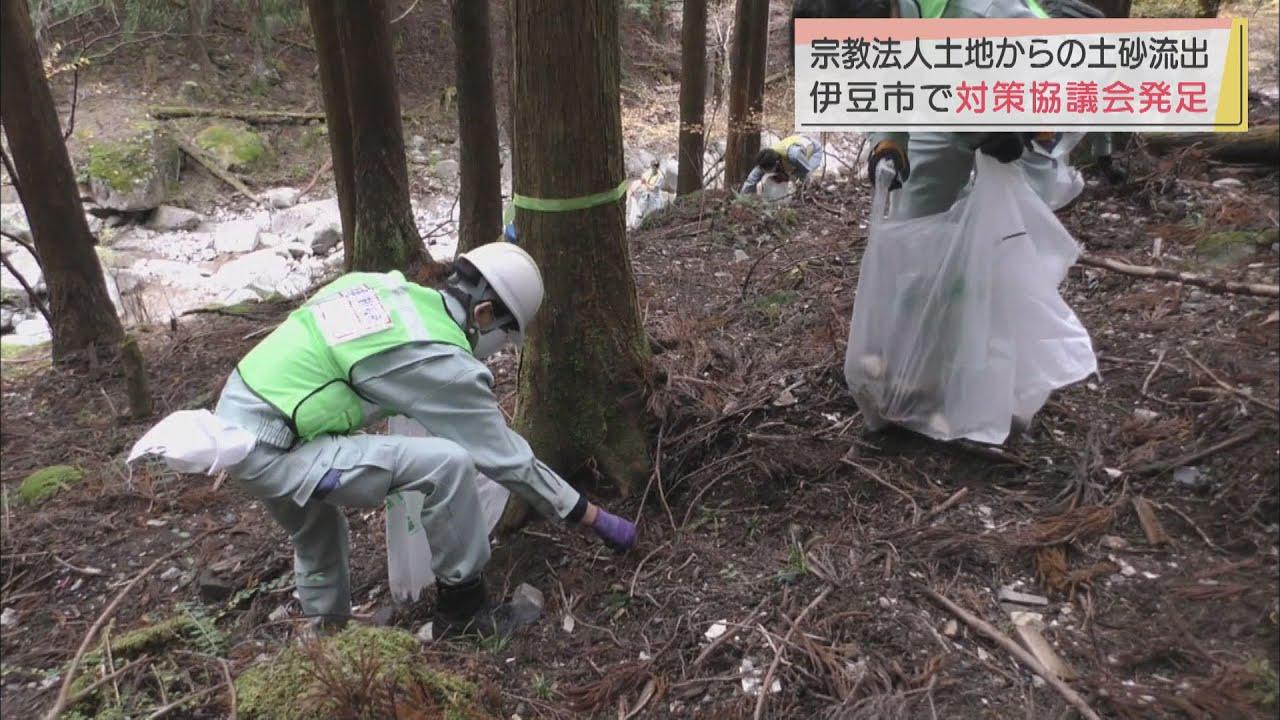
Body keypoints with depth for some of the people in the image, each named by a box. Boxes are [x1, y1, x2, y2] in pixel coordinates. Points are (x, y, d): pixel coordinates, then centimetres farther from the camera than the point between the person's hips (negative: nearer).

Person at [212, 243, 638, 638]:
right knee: (448, 463, -16)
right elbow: (510, 461, -9)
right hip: (269, 451, -9)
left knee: (318, 534, 34)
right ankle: (462, 609, 2)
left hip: (233, 417, 9)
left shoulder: (388, 284, 4)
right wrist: (596, 519, 2)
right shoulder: (442, 363, -16)